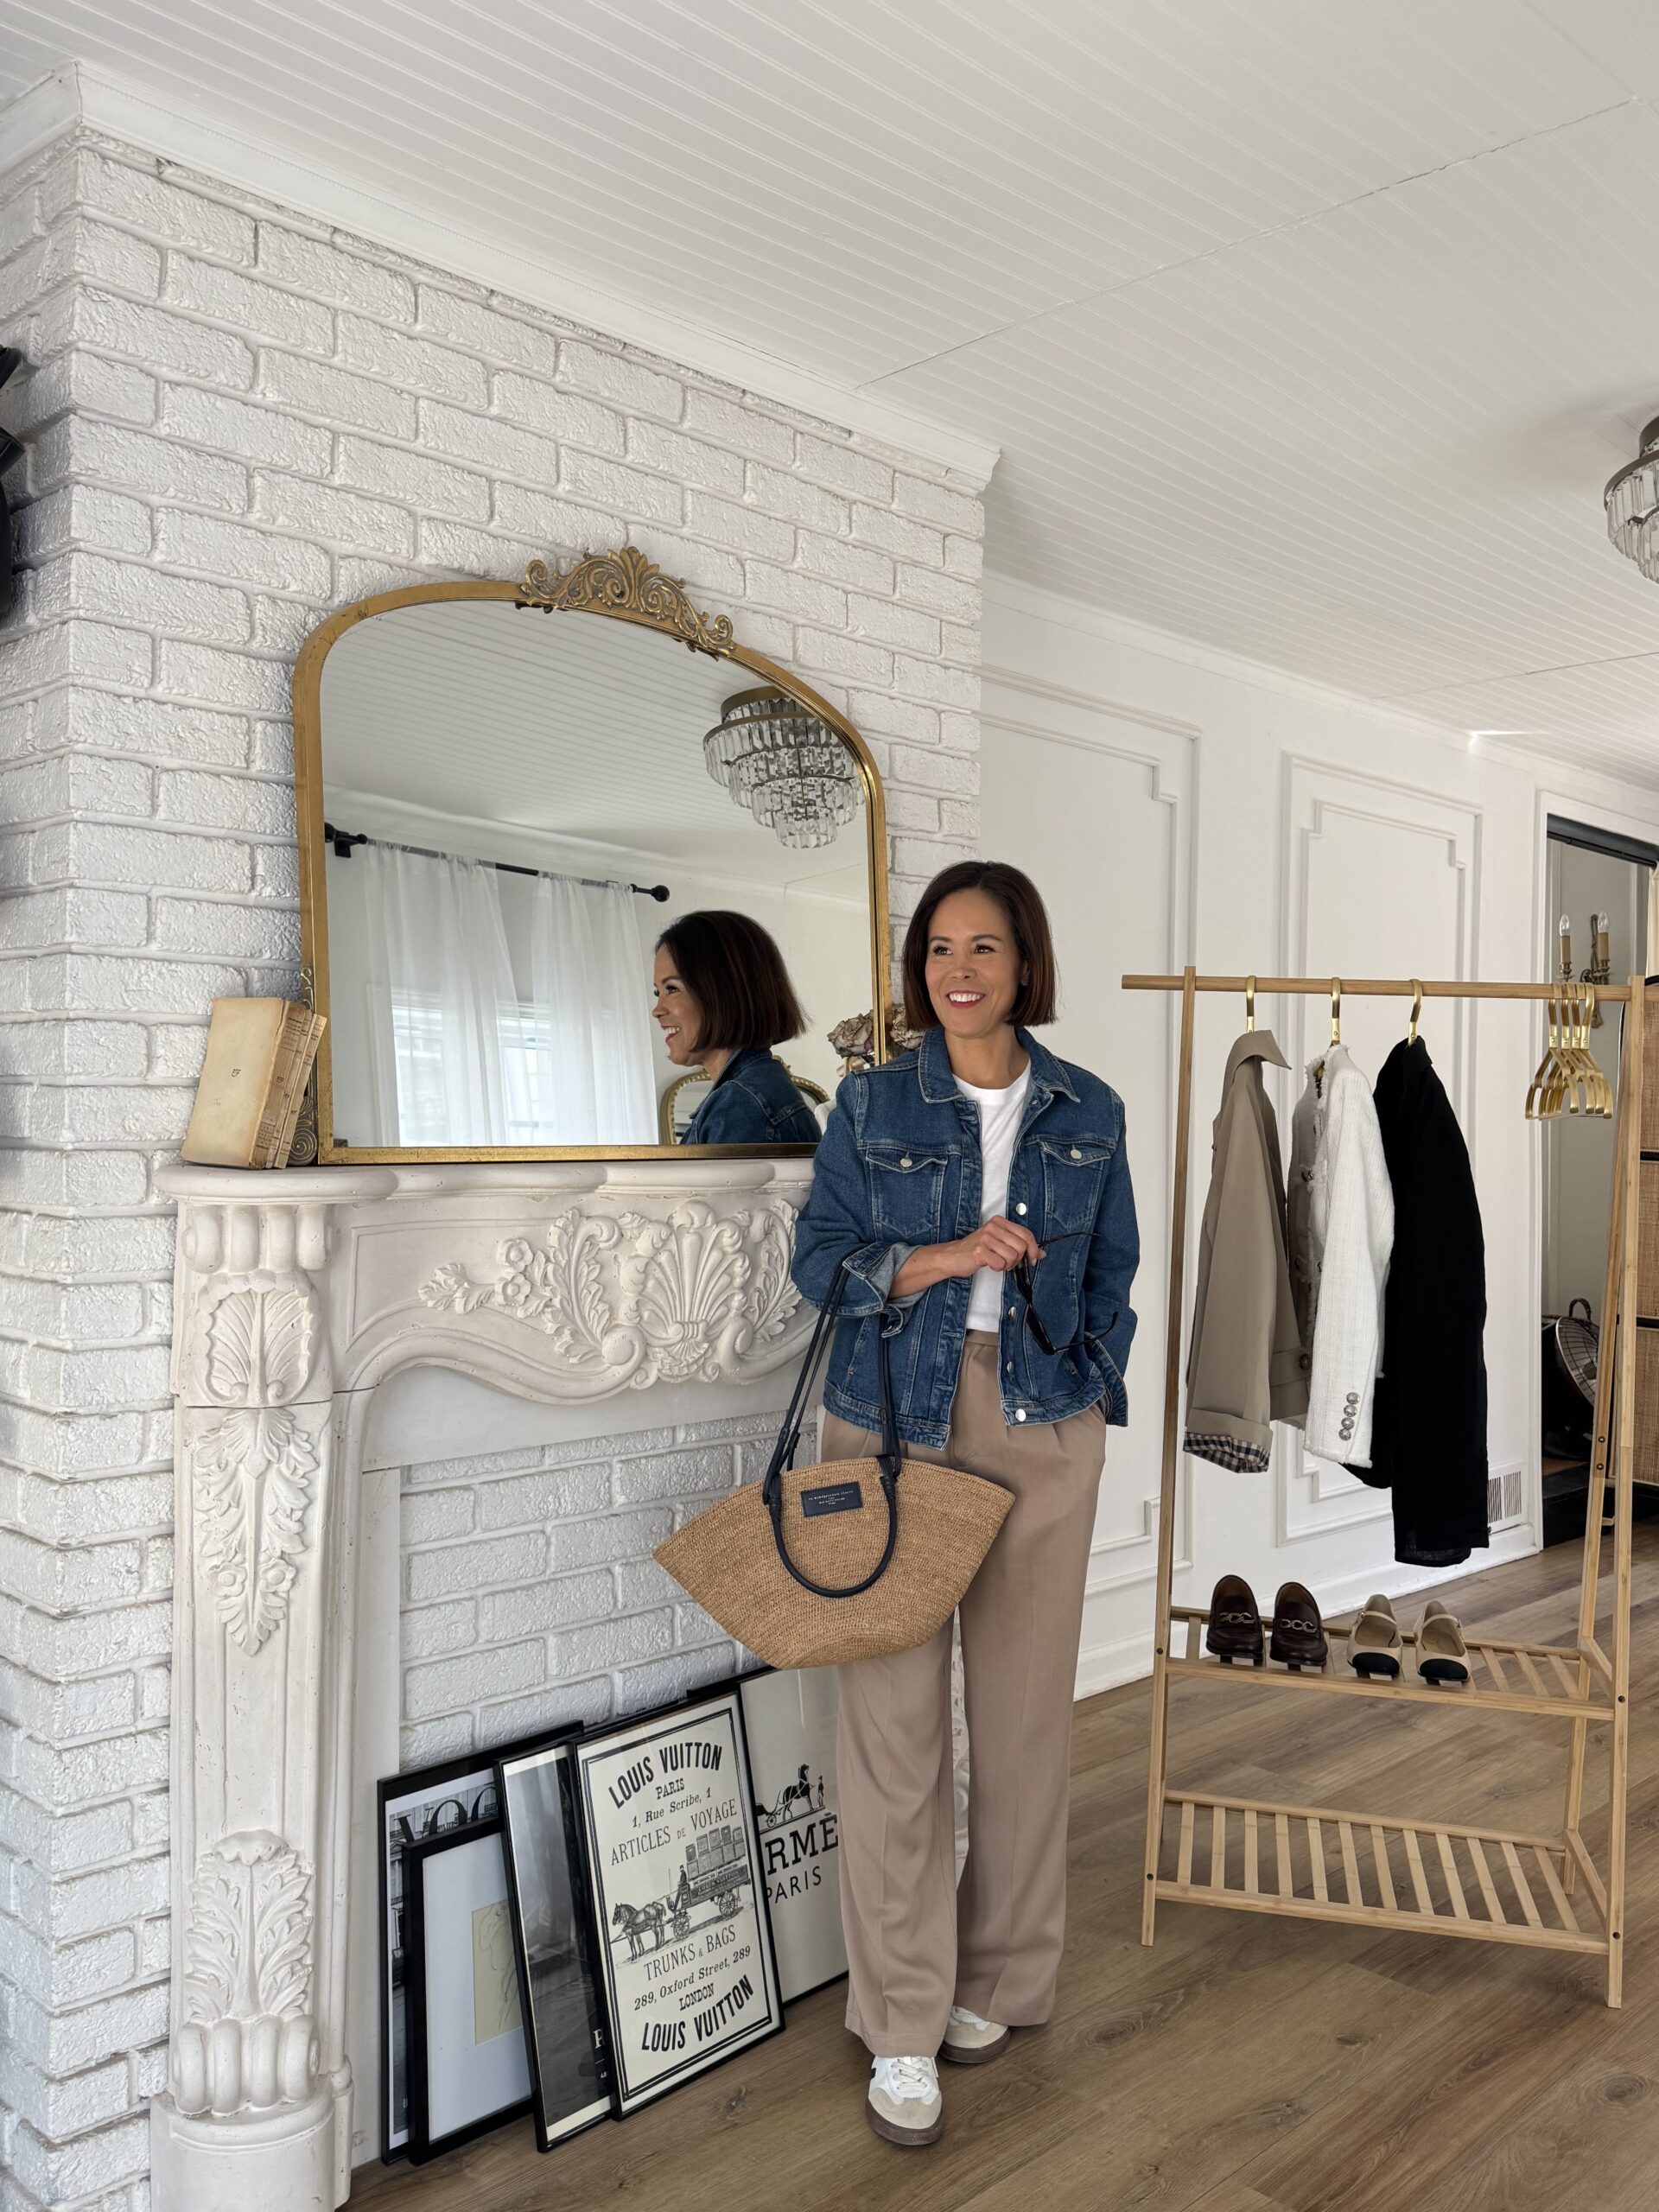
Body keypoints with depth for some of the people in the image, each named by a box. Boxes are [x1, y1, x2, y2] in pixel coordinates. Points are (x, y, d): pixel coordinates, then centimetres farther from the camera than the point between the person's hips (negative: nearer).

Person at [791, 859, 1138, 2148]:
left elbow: (1111, 1273, 12)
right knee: (896, 1711, -3)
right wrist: (946, 1256, -15)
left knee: (1027, 1703, 8)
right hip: (894, 1421, -1)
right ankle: (903, 2023, 11)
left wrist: (1093, 1391, 4)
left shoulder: (1088, 1112, 6)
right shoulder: (874, 1104, 1)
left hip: (1041, 1426, 2)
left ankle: (997, 1980, 28)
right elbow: (821, 1256, -1)